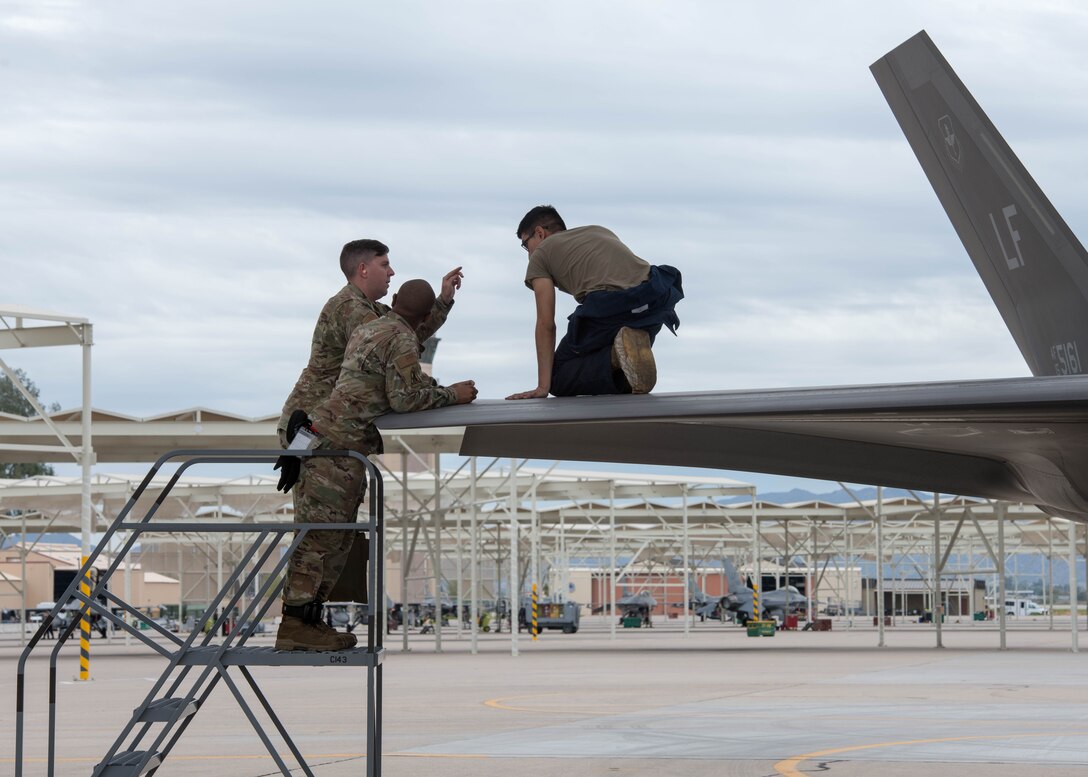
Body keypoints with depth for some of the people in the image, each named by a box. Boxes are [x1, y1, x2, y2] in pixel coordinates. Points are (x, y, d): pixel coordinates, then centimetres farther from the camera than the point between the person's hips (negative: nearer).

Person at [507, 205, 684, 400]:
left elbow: (546, 324, 9)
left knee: (560, 378, 15)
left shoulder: (540, 254, 17)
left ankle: (616, 356, -12)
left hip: (608, 304, -6)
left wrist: (543, 387, 8)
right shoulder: (600, 231, 35)